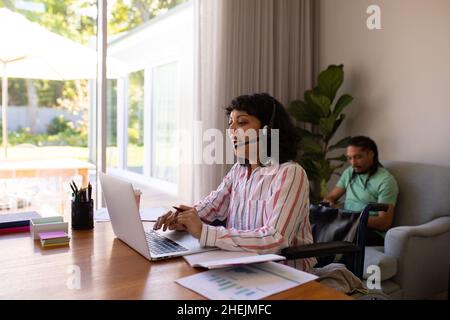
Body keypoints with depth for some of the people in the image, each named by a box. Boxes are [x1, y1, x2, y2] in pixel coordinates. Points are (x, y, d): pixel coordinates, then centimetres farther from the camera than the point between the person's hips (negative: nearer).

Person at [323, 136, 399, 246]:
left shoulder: (385, 180, -5)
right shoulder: (349, 172, 16)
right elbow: (331, 197, 21)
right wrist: (328, 202, -4)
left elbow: (385, 222, -11)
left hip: (373, 232, -6)